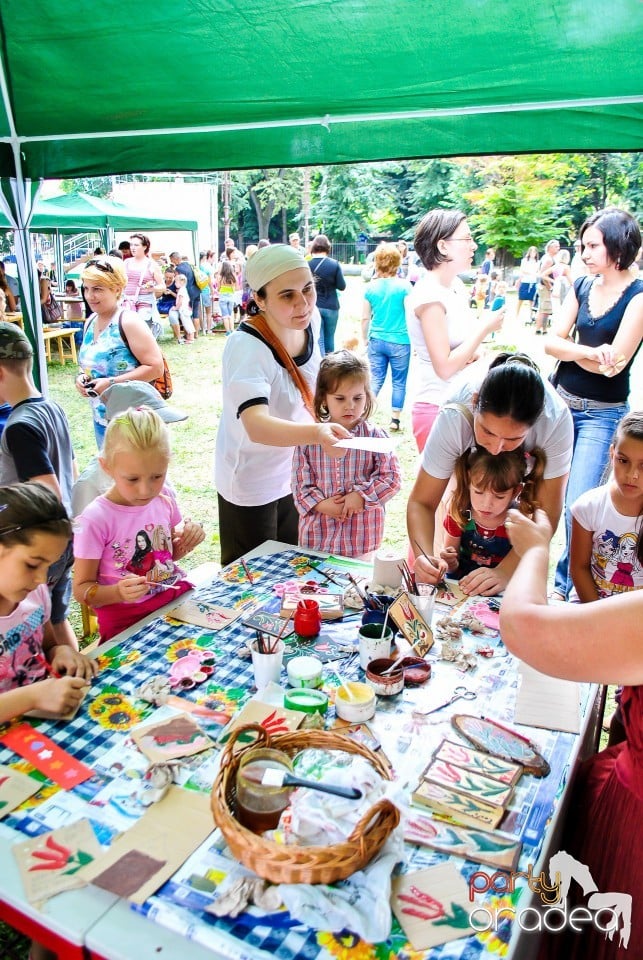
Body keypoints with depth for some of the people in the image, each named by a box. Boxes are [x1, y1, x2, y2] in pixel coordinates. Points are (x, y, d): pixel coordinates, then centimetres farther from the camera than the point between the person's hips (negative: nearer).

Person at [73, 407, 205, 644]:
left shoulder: (164, 497, 0)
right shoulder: (96, 519, -16)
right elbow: (82, 589, -8)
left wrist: (186, 541, -4)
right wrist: (118, 592, -26)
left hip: (178, 598, 5)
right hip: (126, 620, -5)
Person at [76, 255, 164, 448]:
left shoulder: (129, 322, -16)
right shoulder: (90, 323, 9)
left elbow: (156, 367, -20)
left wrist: (112, 383, -23)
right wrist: (82, 377, -1)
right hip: (101, 419, 8)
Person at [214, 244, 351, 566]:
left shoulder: (310, 321, -10)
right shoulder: (245, 347, -31)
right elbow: (257, 426, -46)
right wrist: (316, 433, -61)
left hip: (295, 472, 6)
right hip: (251, 483, -6)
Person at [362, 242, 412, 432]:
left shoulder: (371, 287, 0)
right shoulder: (404, 286, -9)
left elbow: (365, 318, 5)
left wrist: (365, 339, 19)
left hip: (376, 340, 3)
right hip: (400, 342, -3)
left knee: (376, 379, 13)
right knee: (399, 382, 9)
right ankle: (395, 419, 13)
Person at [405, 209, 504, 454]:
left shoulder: (457, 286, 8)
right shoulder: (429, 295, -17)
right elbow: (444, 367, -22)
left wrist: (474, 351, 0)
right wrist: (485, 328, -12)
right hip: (437, 409, -8)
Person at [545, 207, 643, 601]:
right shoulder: (582, 286, 6)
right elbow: (551, 342, -2)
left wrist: (568, 348, -7)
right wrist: (589, 352, -19)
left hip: (602, 414, -5)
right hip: (560, 402, 5)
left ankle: (564, 585, 12)